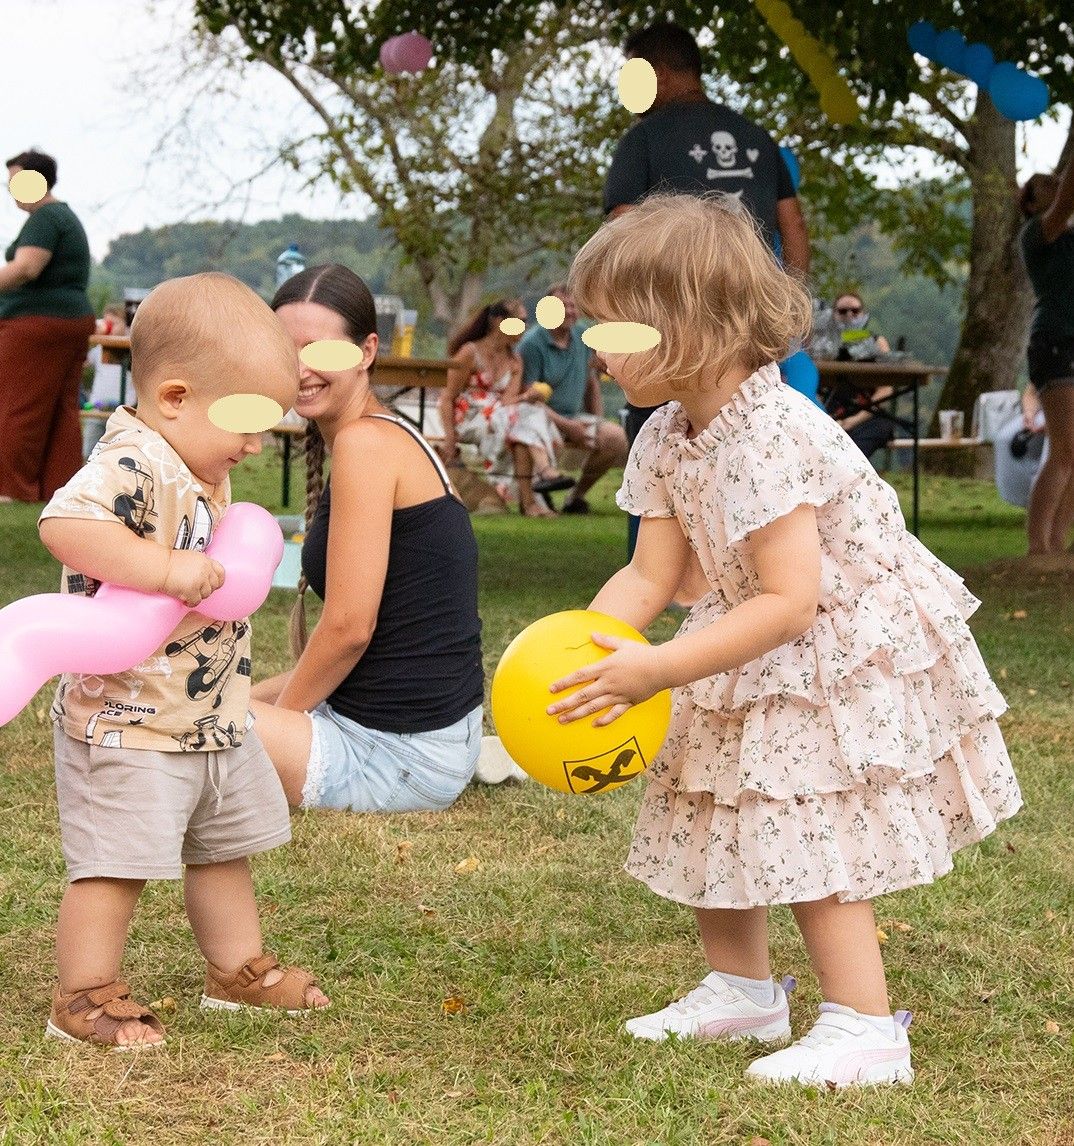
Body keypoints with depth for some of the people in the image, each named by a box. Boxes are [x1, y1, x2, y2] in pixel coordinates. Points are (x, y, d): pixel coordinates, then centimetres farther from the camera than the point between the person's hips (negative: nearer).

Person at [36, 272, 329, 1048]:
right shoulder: (133, 466, -25)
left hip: (214, 717, 10)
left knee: (224, 848, 21)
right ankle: (85, 998, 10)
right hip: (126, 723, -10)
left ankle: (239, 969, 37)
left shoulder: (205, 473, 8)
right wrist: (167, 568, -41)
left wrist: (237, 571, 9)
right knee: (116, 863, -3)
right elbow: (64, 525, -42)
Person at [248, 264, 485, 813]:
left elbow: (348, 626, -18)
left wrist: (276, 713, -4)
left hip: (399, 756, -10)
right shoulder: (395, 438, 13)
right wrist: (255, 701, 10)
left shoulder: (366, 443, -16)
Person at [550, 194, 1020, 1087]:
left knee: (813, 838, -8)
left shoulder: (769, 437, -31)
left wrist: (656, 671, -34)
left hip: (850, 653, -9)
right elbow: (648, 578, -4)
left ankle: (865, 1032, 2)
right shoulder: (666, 441, -2)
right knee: (709, 816, 13)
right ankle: (743, 991, 30)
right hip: (765, 658, 9)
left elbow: (789, 603, -34)